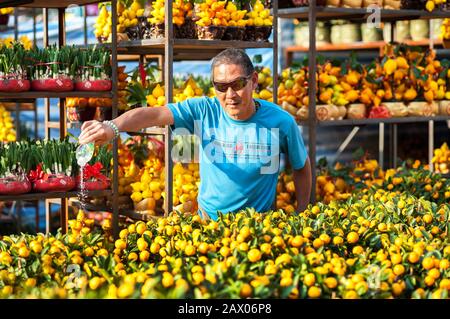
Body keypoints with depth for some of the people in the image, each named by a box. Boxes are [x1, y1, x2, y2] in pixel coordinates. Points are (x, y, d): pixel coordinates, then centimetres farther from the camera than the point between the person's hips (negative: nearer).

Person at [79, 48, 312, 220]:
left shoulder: (281, 121, -8)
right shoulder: (203, 111, -9)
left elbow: (302, 167, 7)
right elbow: (154, 114, -22)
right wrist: (113, 127, -40)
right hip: (209, 221, 1)